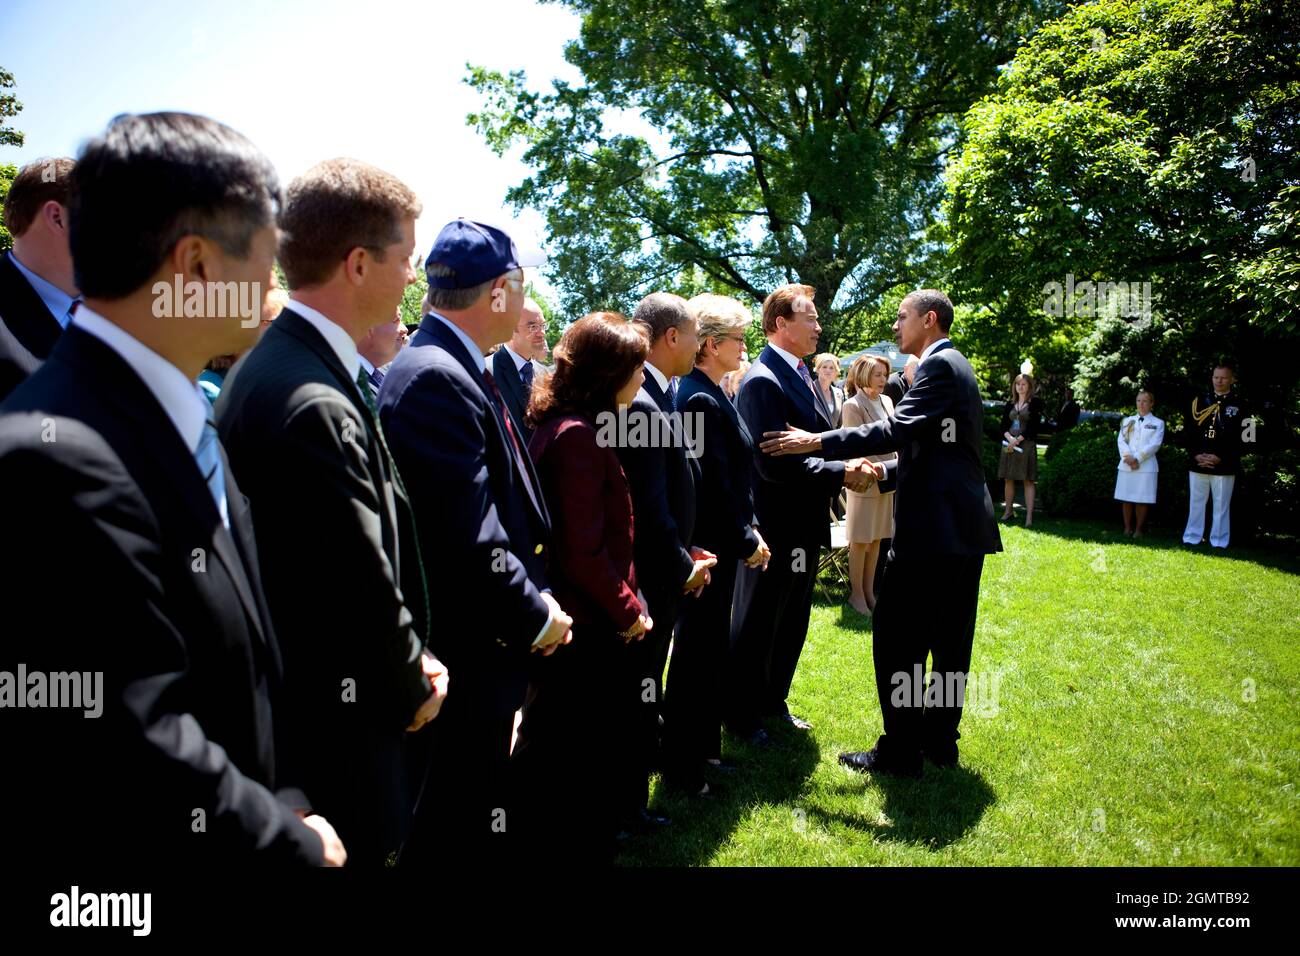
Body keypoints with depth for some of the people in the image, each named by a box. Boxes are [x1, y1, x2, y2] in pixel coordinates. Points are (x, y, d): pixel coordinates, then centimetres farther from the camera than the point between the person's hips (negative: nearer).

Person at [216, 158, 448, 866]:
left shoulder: (272, 365, 6)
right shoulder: (315, 405, -27)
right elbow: (363, 588, -23)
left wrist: (409, 658, 6)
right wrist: (412, 687, -5)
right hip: (334, 726, -10)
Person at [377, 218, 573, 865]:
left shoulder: (456, 368, 10)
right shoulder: (435, 378, -22)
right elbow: (469, 538, -26)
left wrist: (537, 599, 10)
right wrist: (536, 616, -13)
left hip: (485, 647, 10)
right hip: (466, 655, -10)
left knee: (478, 820, 23)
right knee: (464, 833, 7)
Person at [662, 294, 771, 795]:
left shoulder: (710, 395, 10)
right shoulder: (700, 400, -20)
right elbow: (717, 485, -22)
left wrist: (749, 530, 13)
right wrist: (747, 541, -13)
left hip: (719, 542, 10)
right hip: (710, 546, -10)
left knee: (708, 647, 18)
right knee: (697, 650, 2)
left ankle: (703, 746, 33)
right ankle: (681, 766, 16)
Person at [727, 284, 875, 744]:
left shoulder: (802, 376, 12)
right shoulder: (763, 381, -19)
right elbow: (774, 463, -26)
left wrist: (848, 467, -2)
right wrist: (841, 474, -20)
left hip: (804, 523, 9)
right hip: (775, 526, -9)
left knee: (791, 622, 20)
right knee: (756, 623, 6)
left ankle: (773, 700, 37)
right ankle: (740, 713, 23)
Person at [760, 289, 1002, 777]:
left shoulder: (939, 366, -11)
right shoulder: (955, 366, 19)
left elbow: (897, 429, -22)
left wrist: (816, 442, -20)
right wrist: (881, 472, 15)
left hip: (933, 527, -10)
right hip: (964, 525, 10)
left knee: (897, 642, -3)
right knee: (950, 643, 14)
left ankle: (899, 751, 4)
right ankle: (939, 741, 24)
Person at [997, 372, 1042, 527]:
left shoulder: (1035, 402, 0)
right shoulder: (1010, 403, 14)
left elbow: (1034, 425, -7)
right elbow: (1004, 424, 9)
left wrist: (1018, 440, -14)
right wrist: (1009, 438, -10)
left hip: (1026, 444, -4)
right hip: (1009, 444, 5)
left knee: (1028, 480, -5)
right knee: (1008, 479, 6)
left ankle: (1029, 517, -7)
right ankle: (1008, 511, 15)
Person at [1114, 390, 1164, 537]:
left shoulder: (1158, 423, 6)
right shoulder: (1127, 421, 15)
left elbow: (1154, 444, -5)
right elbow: (1121, 441, 4)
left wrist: (1137, 458, -14)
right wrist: (1128, 458, -12)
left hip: (1146, 466, -2)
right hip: (1126, 466, 3)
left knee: (1142, 500, -1)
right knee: (1126, 499, 3)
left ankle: (1138, 529, 7)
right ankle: (1127, 528, 11)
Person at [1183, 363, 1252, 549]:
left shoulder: (1239, 404, 0)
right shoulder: (1200, 401, 9)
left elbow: (1244, 438, -4)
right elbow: (1189, 431, 7)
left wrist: (1220, 457, -12)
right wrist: (1196, 454, -7)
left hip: (1224, 465, -3)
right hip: (1198, 464, 3)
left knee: (1221, 505, 2)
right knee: (1196, 503, 10)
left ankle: (1218, 543, 8)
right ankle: (1191, 539, 17)